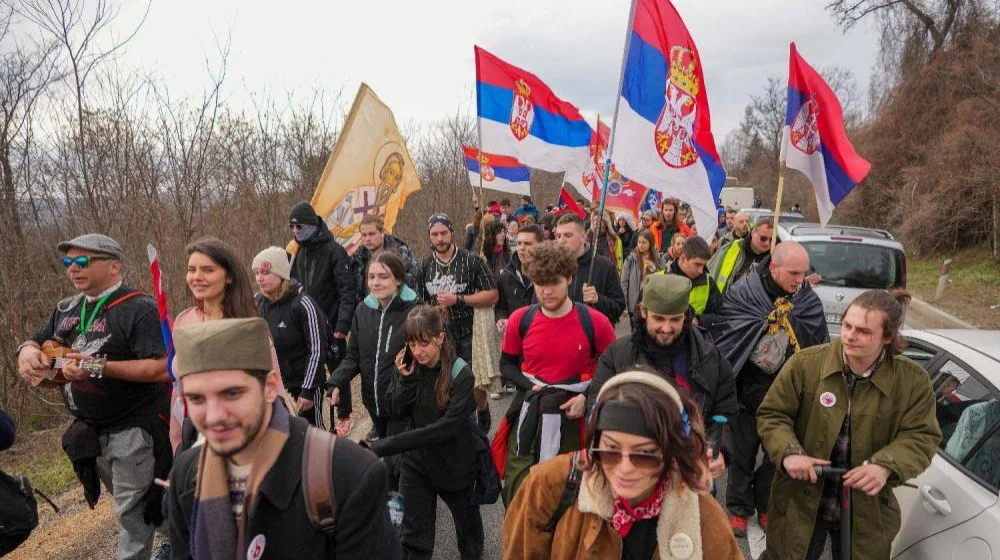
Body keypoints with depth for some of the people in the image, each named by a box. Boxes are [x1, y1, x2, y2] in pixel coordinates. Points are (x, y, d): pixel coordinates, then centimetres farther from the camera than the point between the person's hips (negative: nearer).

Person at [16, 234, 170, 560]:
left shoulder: (139, 309, -18)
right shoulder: (66, 309, 8)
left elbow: (162, 368, -28)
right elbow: (37, 340, 20)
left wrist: (100, 368, -31)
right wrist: (27, 351, -4)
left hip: (135, 426, -8)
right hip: (91, 429, 9)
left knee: (131, 510, 1)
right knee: (130, 500, 22)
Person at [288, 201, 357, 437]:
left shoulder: (334, 252, -11)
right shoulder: (300, 253, 10)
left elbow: (347, 292, -16)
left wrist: (342, 325, -24)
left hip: (330, 326, -6)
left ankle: (344, 416, 21)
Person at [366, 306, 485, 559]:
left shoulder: (461, 373, -23)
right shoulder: (407, 366, -10)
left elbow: (448, 427, -30)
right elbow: (397, 412, -6)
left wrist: (386, 446, -36)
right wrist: (406, 378, -25)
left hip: (454, 462, -2)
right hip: (415, 462, 2)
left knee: (466, 518, 24)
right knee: (414, 537, 2)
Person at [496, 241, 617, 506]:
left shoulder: (594, 322, -11)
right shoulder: (520, 319, -5)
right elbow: (507, 365, 9)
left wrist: (587, 398, -11)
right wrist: (530, 386, -9)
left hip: (573, 418, -1)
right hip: (528, 416, 2)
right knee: (517, 494, 8)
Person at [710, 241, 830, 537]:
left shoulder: (809, 300, -4)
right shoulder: (743, 293, -13)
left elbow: (819, 348, 1)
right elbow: (725, 337, -11)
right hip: (747, 389, -2)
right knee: (742, 452, 12)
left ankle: (766, 506, 38)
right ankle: (739, 508, 31)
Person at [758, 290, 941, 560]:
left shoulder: (913, 380, -9)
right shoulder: (805, 363, -13)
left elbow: (921, 437, -9)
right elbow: (771, 414, -7)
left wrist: (885, 466, -28)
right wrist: (789, 452, -26)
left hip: (867, 511, 1)